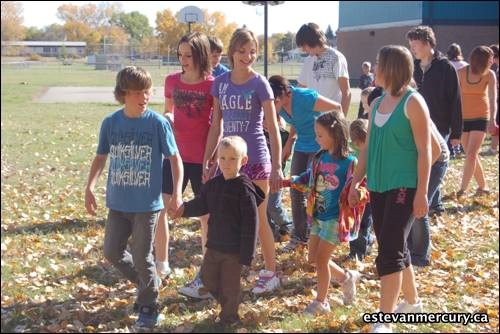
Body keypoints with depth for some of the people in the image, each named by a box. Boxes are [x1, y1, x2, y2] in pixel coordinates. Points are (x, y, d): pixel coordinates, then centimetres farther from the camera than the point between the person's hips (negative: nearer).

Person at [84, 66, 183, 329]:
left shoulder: (157, 123, -10)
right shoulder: (110, 123, -1)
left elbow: (175, 158, -3)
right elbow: (101, 157, 10)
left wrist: (177, 193, -12)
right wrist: (90, 188, -1)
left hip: (147, 204, -4)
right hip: (117, 203, 4)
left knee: (142, 257, 1)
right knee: (112, 252, 10)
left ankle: (149, 306, 21)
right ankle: (147, 282, 35)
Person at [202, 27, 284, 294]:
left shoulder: (259, 84, -7)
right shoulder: (220, 83, 4)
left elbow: (273, 127, -8)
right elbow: (216, 126, 9)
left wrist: (277, 167, -13)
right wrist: (207, 161, 7)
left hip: (255, 159, -4)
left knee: (258, 219, 4)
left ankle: (270, 273, 18)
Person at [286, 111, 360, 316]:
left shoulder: (349, 162, -18)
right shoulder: (319, 158, 3)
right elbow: (307, 180, 16)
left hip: (335, 219, -8)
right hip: (318, 217, 8)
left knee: (321, 259, -2)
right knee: (313, 258, 13)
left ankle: (321, 302, 16)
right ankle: (346, 277, 35)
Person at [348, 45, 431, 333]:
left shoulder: (413, 102, -12)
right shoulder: (378, 103, 10)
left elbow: (424, 151, -13)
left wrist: (422, 192, -16)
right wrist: (356, 183, 15)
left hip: (404, 187, -8)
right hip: (378, 186, 8)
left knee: (389, 252, -10)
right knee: (396, 248, 17)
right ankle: (412, 302, 35)